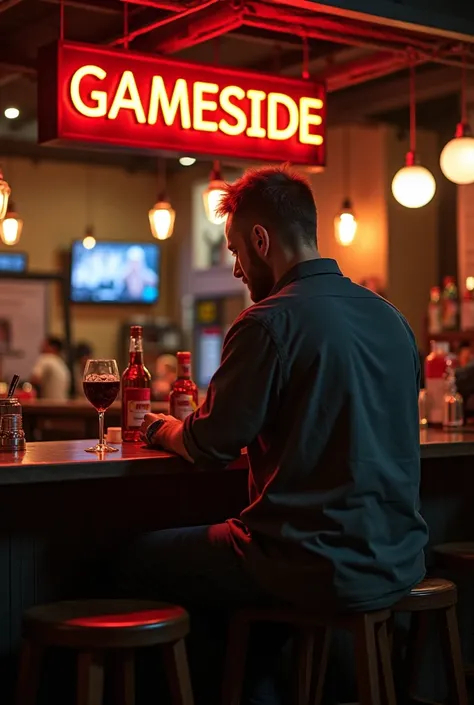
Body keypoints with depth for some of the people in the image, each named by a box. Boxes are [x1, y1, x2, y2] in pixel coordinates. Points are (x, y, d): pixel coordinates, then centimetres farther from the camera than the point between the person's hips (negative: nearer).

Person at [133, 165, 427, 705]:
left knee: (146, 557, 11)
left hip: (322, 570, -8)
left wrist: (157, 426, 13)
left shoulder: (271, 322, -17)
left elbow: (208, 447, -9)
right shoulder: (390, 317, 7)